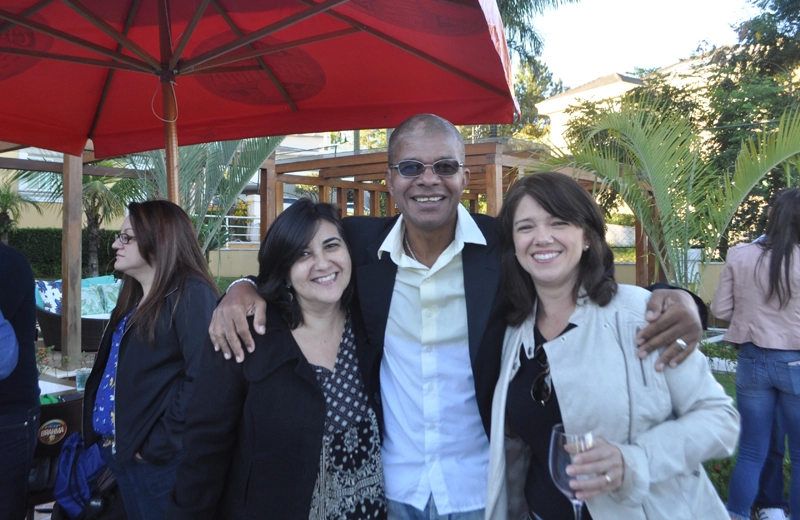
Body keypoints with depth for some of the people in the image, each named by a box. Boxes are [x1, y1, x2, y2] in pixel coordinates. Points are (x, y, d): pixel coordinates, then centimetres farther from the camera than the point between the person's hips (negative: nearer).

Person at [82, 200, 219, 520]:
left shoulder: (190, 293, -16)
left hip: (155, 459, -9)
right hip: (121, 450, 9)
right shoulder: (136, 297, 14)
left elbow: (202, 379, -25)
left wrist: (159, 445, -19)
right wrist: (109, 440, 9)